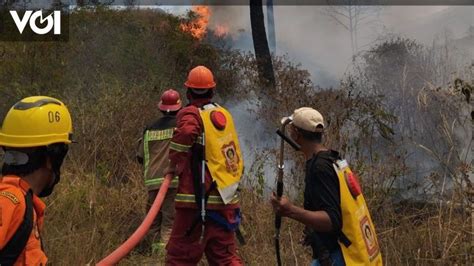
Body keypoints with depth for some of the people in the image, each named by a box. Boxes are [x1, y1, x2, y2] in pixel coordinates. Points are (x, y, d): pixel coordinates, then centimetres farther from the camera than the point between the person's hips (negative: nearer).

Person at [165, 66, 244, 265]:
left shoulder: (191, 113, -7)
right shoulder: (224, 114, 11)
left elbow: (185, 133, -30)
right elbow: (238, 159, 20)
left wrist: (175, 165, -16)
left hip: (198, 201, -6)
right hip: (227, 202, 6)